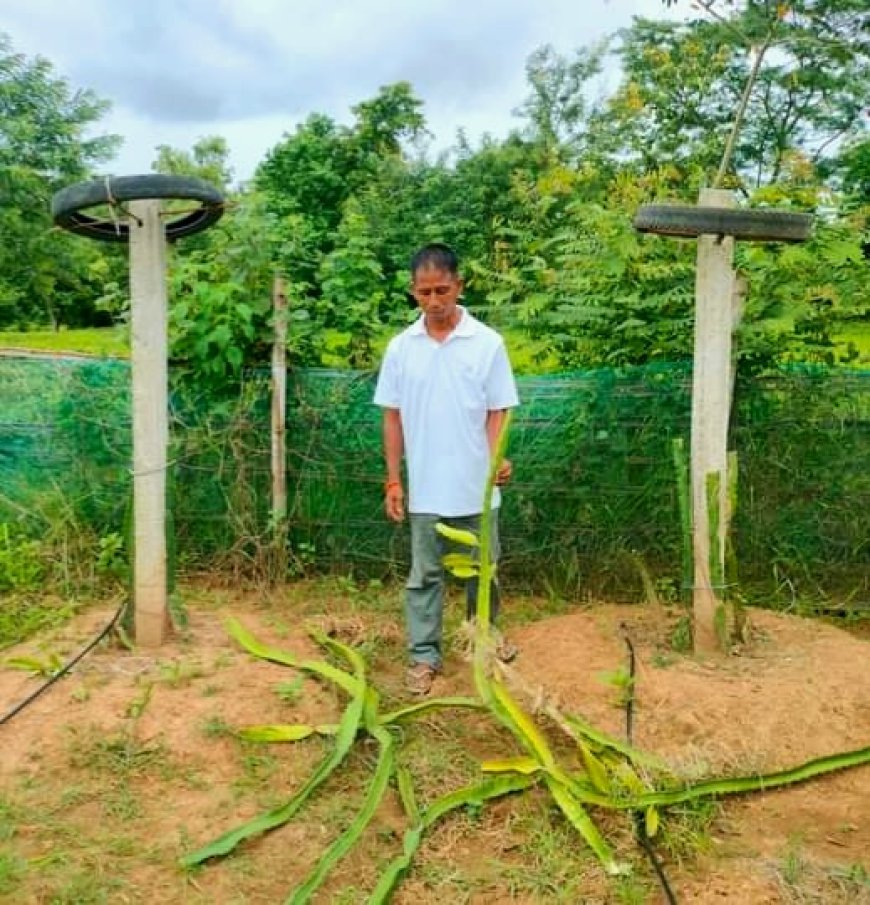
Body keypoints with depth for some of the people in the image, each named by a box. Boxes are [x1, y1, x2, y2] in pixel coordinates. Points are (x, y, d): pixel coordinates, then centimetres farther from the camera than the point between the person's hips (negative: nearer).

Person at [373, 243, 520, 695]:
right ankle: (424, 655, 22)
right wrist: (393, 480, 1)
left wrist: (498, 458, -22)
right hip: (425, 488, 1)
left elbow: (497, 411, -4)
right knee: (425, 574, 10)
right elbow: (393, 417, 3)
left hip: (476, 486, 0)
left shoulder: (487, 342, -6)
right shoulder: (401, 347, -1)